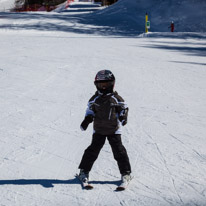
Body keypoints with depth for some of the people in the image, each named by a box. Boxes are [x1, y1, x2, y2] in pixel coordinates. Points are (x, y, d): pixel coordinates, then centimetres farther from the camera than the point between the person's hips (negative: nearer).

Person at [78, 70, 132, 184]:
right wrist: (87, 119, -9)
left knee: (119, 151, -2)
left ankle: (126, 172, 9)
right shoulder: (95, 99, 3)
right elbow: (90, 109, 9)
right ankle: (84, 171, 13)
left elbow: (123, 108, 6)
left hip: (114, 130, -1)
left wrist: (123, 117, -13)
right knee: (93, 150, 0)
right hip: (99, 130, 1)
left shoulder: (116, 98, -2)